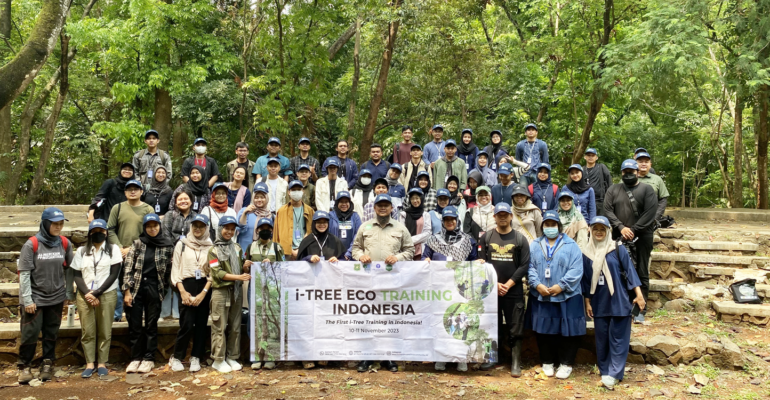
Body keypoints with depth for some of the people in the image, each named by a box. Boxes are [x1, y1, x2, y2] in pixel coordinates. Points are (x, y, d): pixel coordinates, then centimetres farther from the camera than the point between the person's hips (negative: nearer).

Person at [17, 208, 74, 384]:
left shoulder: (65, 244, 0)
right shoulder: (31, 244, -11)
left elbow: (69, 270, 9)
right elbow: (24, 273, -10)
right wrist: (27, 300, -13)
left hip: (57, 298, 3)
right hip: (35, 298, -3)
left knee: (51, 333, 10)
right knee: (30, 333, 0)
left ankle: (47, 364, 21)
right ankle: (24, 366, 16)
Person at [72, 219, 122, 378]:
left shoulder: (113, 249, 4)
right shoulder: (81, 251, 11)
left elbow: (114, 274, -3)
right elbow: (77, 275, 6)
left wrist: (97, 293, -10)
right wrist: (87, 293, -10)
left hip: (107, 295, -2)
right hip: (85, 295, 2)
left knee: (105, 331, 0)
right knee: (87, 331, 0)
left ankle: (102, 363, 8)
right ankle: (89, 363, 7)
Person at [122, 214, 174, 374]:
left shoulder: (167, 245, 2)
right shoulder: (137, 243, 2)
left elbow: (169, 269, 6)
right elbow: (127, 267, 0)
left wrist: (164, 288, 2)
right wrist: (127, 291, -6)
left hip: (154, 288, -1)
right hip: (136, 288, 1)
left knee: (151, 325, 6)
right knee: (135, 325, 3)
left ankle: (149, 359, 14)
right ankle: (136, 358, 14)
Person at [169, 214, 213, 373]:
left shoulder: (211, 247, 6)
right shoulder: (182, 244, 6)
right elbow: (175, 269, 3)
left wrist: (204, 293, -9)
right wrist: (182, 291, -7)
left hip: (204, 288, 2)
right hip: (186, 286, -1)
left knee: (201, 324, 4)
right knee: (187, 324, -8)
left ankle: (195, 358, 16)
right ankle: (176, 357, 9)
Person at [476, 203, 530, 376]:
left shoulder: (520, 239, 3)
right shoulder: (486, 237, 5)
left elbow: (524, 265, -1)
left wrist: (509, 284, -10)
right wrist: (495, 284, -8)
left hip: (514, 290, -1)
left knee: (515, 328, 1)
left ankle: (516, 363, 8)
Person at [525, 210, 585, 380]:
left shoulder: (571, 245, 1)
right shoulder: (535, 245, 10)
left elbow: (576, 270, -7)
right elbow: (529, 267, 1)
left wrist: (560, 286, -16)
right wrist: (537, 285, -14)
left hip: (566, 297, -2)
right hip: (540, 297, 2)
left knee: (567, 331, 2)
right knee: (544, 330, 8)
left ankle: (566, 363, 16)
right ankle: (547, 361, 23)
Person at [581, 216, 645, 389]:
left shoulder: (618, 250, -3)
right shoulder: (586, 254, 6)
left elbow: (629, 271, -5)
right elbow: (586, 280, 10)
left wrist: (638, 294, -12)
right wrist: (587, 302, 10)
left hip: (618, 302, -3)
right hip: (599, 304, 3)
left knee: (618, 338, -2)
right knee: (601, 339, 8)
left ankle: (614, 374, 2)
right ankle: (604, 371, 20)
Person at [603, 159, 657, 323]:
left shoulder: (647, 189, 4)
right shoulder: (613, 190, 12)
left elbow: (650, 213, -7)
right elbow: (608, 210, 2)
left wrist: (633, 230, -13)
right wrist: (621, 227, -11)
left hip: (641, 239, -2)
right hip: (619, 238, 2)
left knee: (642, 274, 3)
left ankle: (639, 310, 10)